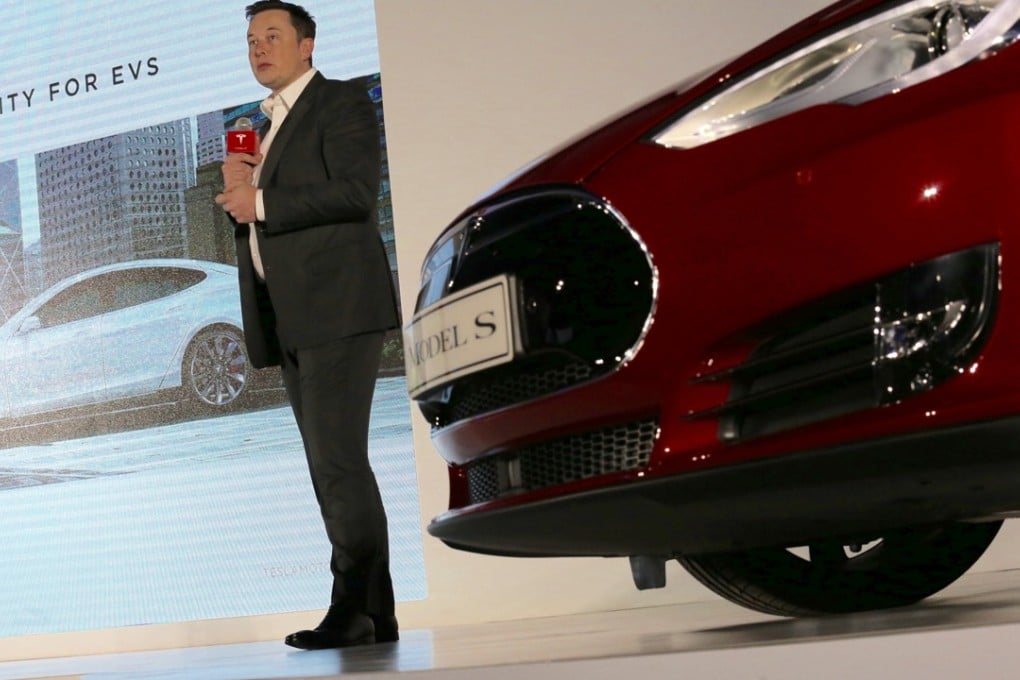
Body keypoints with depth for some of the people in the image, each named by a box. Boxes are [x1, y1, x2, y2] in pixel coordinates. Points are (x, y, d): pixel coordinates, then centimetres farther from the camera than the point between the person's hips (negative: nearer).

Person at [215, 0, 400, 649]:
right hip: (293, 319, 9)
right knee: (332, 464, 5)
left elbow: (356, 191, -14)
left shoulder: (344, 102, 1)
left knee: (339, 459, -14)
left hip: (338, 305, -9)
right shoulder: (269, 125, 26)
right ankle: (372, 615, 8)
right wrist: (239, 186, 7)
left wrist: (260, 202, -11)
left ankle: (356, 608, -12)